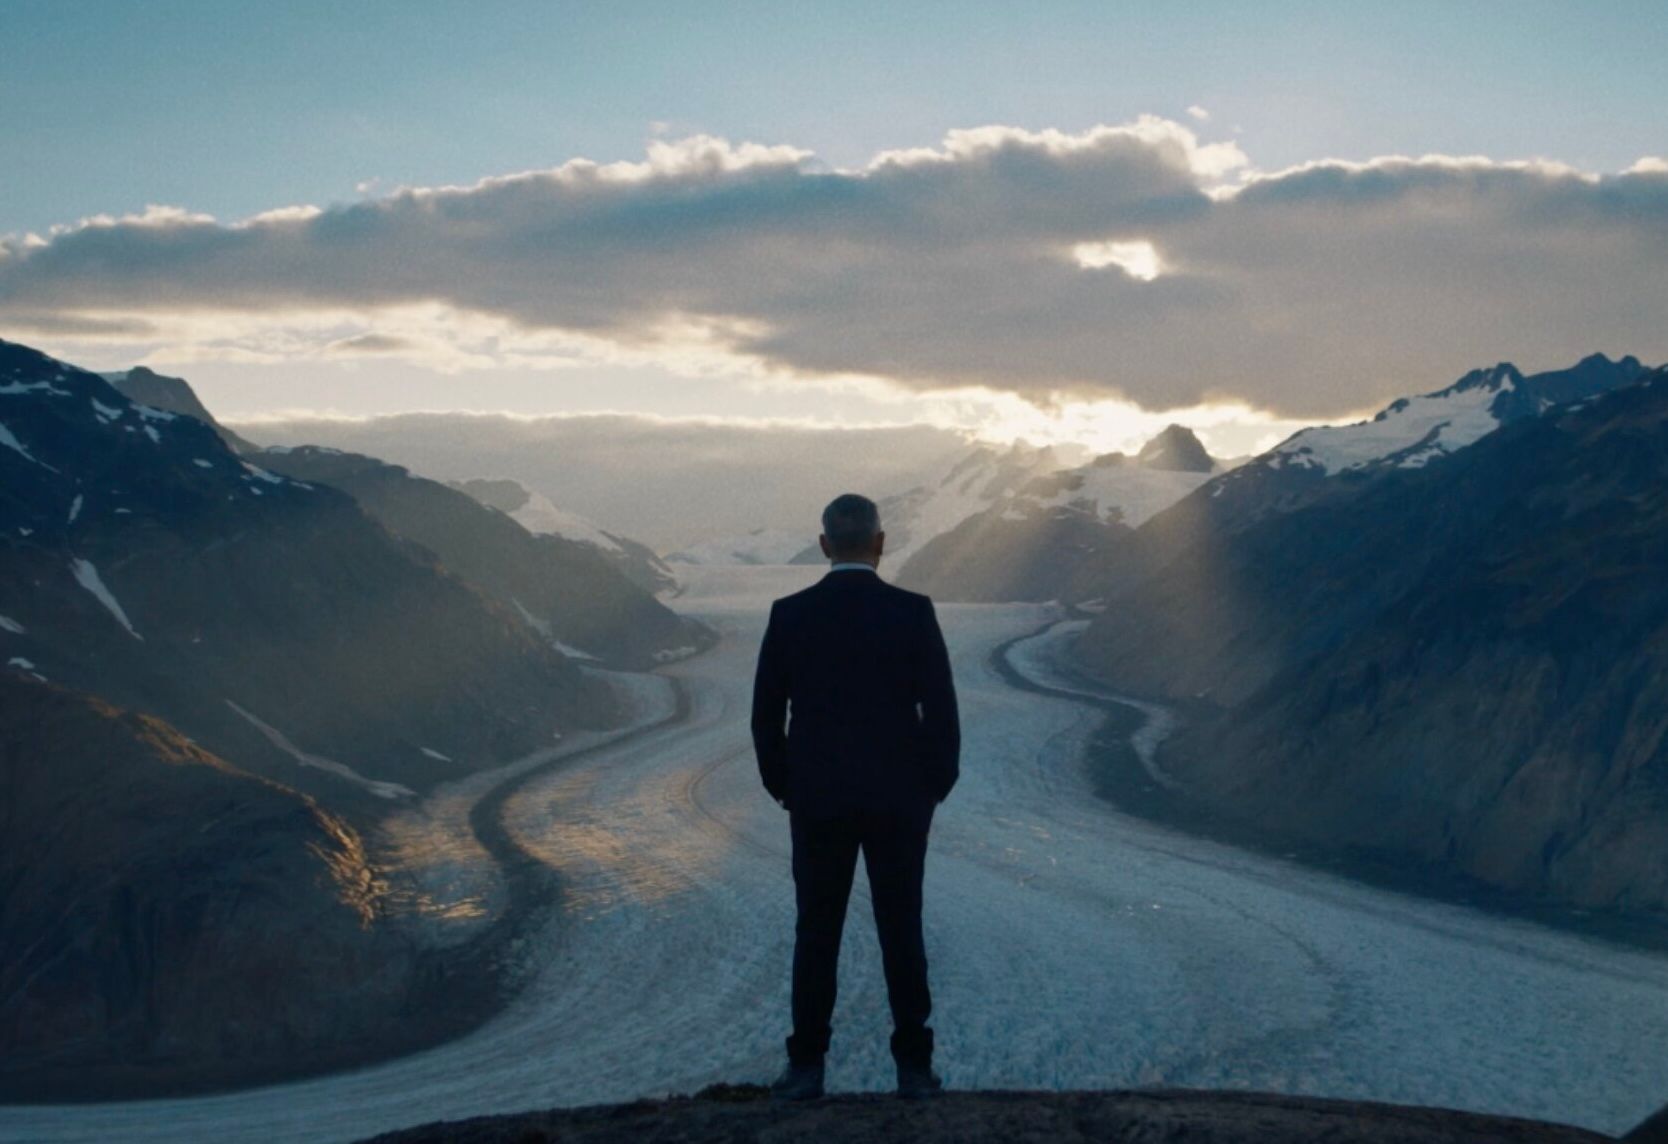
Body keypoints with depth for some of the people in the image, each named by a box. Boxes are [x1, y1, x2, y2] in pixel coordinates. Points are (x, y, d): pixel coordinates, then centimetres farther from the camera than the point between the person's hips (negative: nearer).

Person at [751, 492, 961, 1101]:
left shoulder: (790, 614, -4)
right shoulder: (914, 612, -7)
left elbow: (766, 715, 0)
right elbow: (940, 712, -7)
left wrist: (785, 790, 12)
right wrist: (935, 788, 7)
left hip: (817, 802, 1)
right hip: (900, 801, 0)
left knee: (816, 935, 8)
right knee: (901, 933, 7)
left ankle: (806, 1066, 10)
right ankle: (913, 1066, 10)